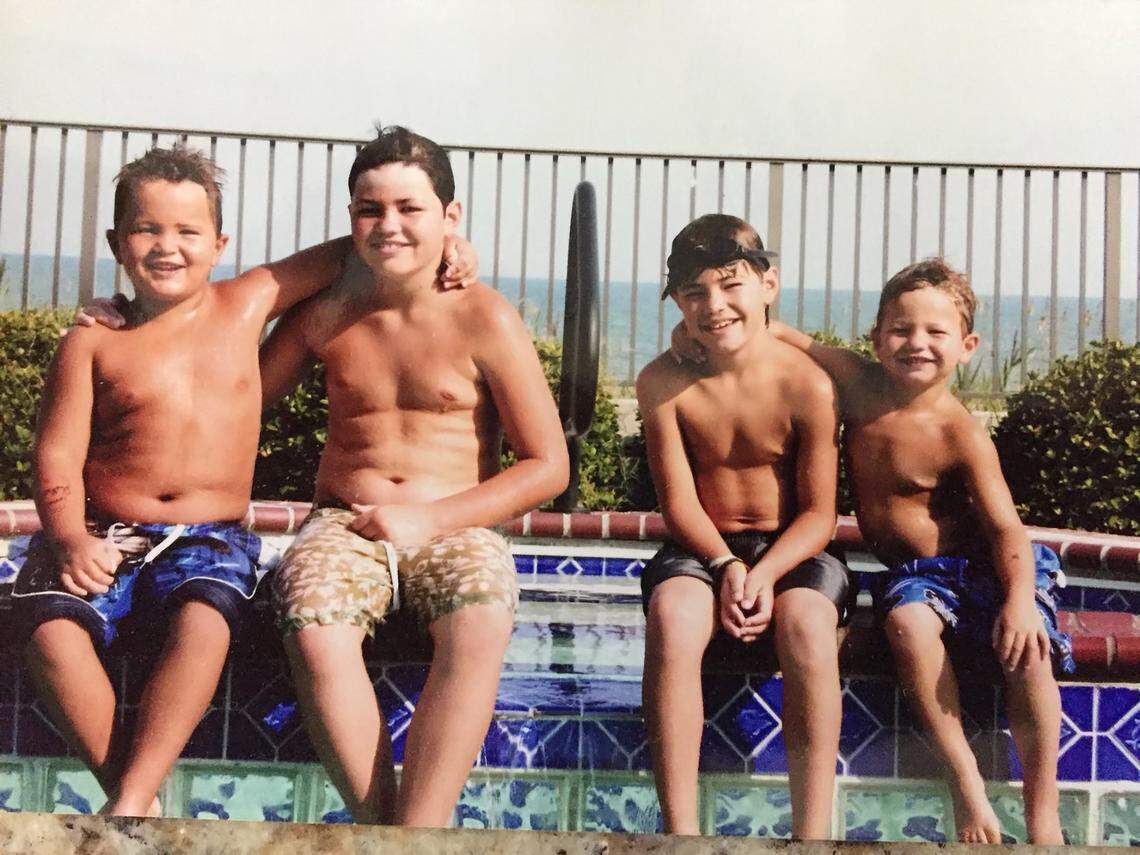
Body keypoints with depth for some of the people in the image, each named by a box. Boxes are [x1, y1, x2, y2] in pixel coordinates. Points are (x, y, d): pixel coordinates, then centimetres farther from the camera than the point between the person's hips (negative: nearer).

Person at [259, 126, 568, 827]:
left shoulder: (485, 319, -2)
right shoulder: (326, 315, 9)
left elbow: (548, 466, -2)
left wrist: (430, 519, -12)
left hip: (455, 528, -2)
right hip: (344, 524, 2)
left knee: (481, 619, -37)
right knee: (314, 624, -33)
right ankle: (379, 826, -22)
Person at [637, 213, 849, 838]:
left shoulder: (808, 385, -10)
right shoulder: (663, 382, -6)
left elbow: (819, 513, -7)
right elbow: (679, 501, -4)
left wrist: (765, 573, -23)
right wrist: (726, 565, -21)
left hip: (791, 547, -1)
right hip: (700, 548, 1)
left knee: (807, 622, -35)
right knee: (672, 615, -33)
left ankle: (812, 830, -29)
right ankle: (680, 828, -30)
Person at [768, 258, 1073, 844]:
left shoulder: (962, 435, -14)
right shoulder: (861, 385, -3)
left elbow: (1005, 526, -17)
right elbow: (777, 333, 6)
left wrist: (1020, 599, -32)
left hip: (973, 562, -3)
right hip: (911, 574, 3)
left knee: (1027, 647, -29)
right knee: (909, 623, -32)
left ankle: (1043, 817, -16)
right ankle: (964, 779, -20)